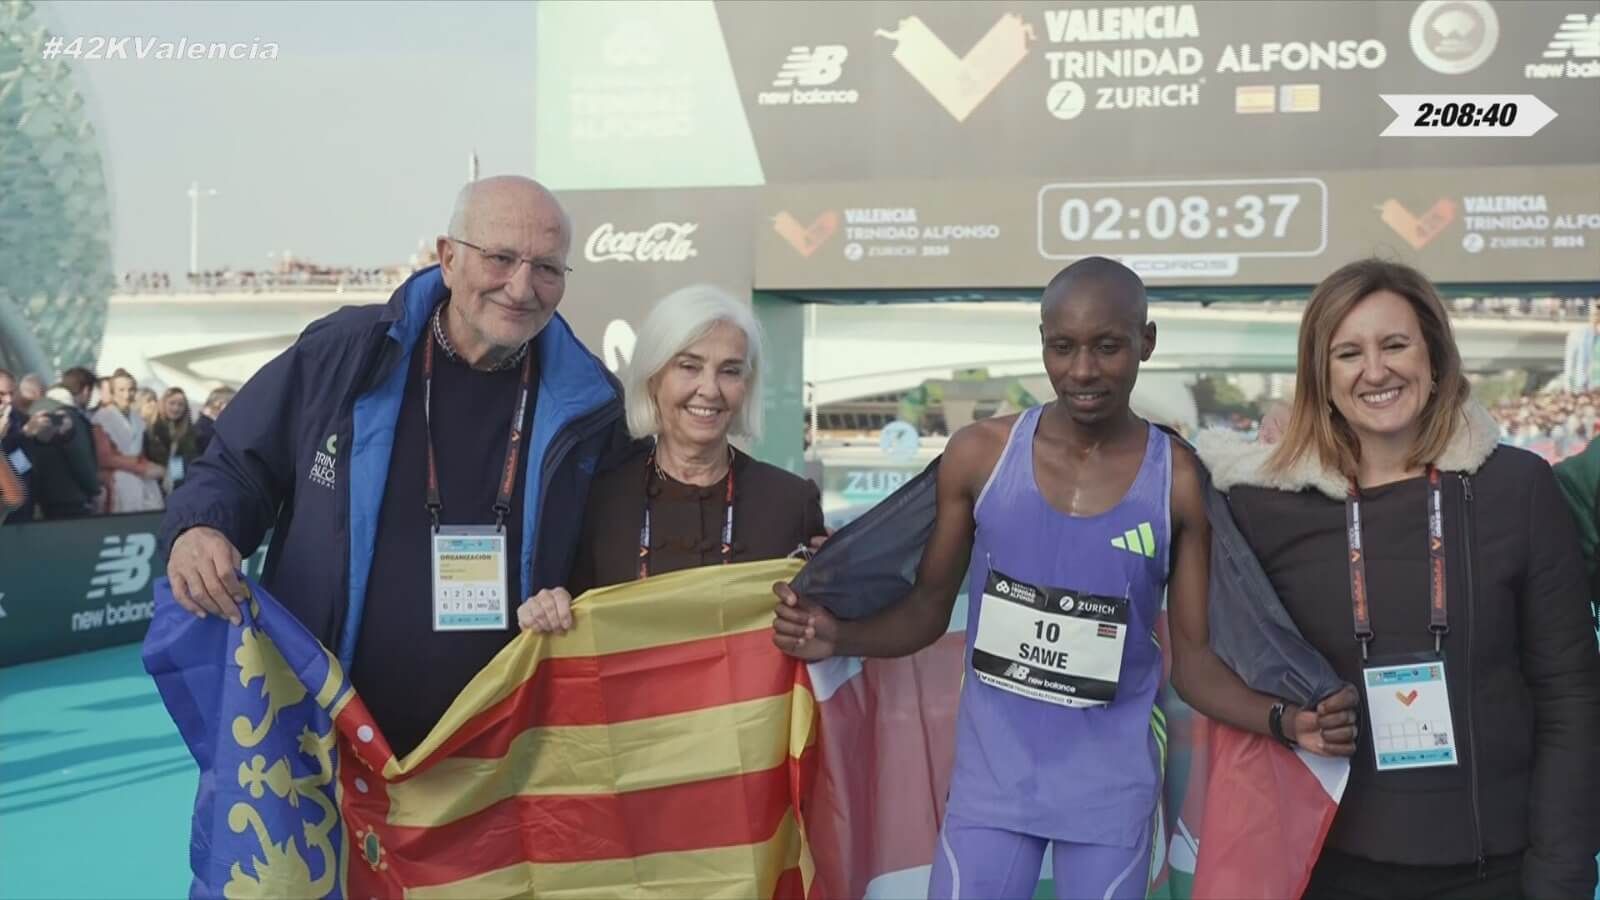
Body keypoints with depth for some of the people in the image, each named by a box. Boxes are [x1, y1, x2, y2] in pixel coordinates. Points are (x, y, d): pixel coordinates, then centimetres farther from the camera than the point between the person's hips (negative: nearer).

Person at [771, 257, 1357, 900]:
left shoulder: (1179, 482, -7)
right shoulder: (979, 454, -6)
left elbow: (1193, 660, -2)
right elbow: (928, 608, 3)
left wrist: (1282, 720, -20)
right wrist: (840, 637, -15)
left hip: (1112, 790, 0)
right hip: (991, 777, 0)